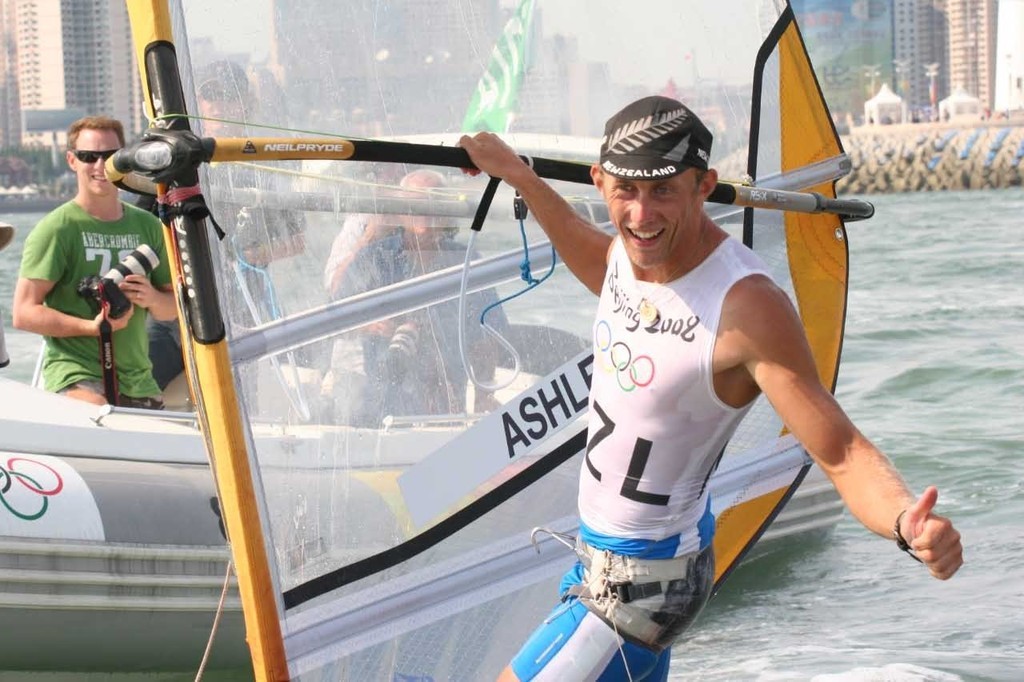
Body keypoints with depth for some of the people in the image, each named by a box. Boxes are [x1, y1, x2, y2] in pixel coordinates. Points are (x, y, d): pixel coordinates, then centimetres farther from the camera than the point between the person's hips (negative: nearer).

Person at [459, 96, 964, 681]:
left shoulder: (747, 308, -30)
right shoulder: (631, 247, -7)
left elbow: (843, 453, -31)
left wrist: (909, 522, -51)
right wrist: (518, 174, 22)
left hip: (641, 585, -8)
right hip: (600, 551, 8)